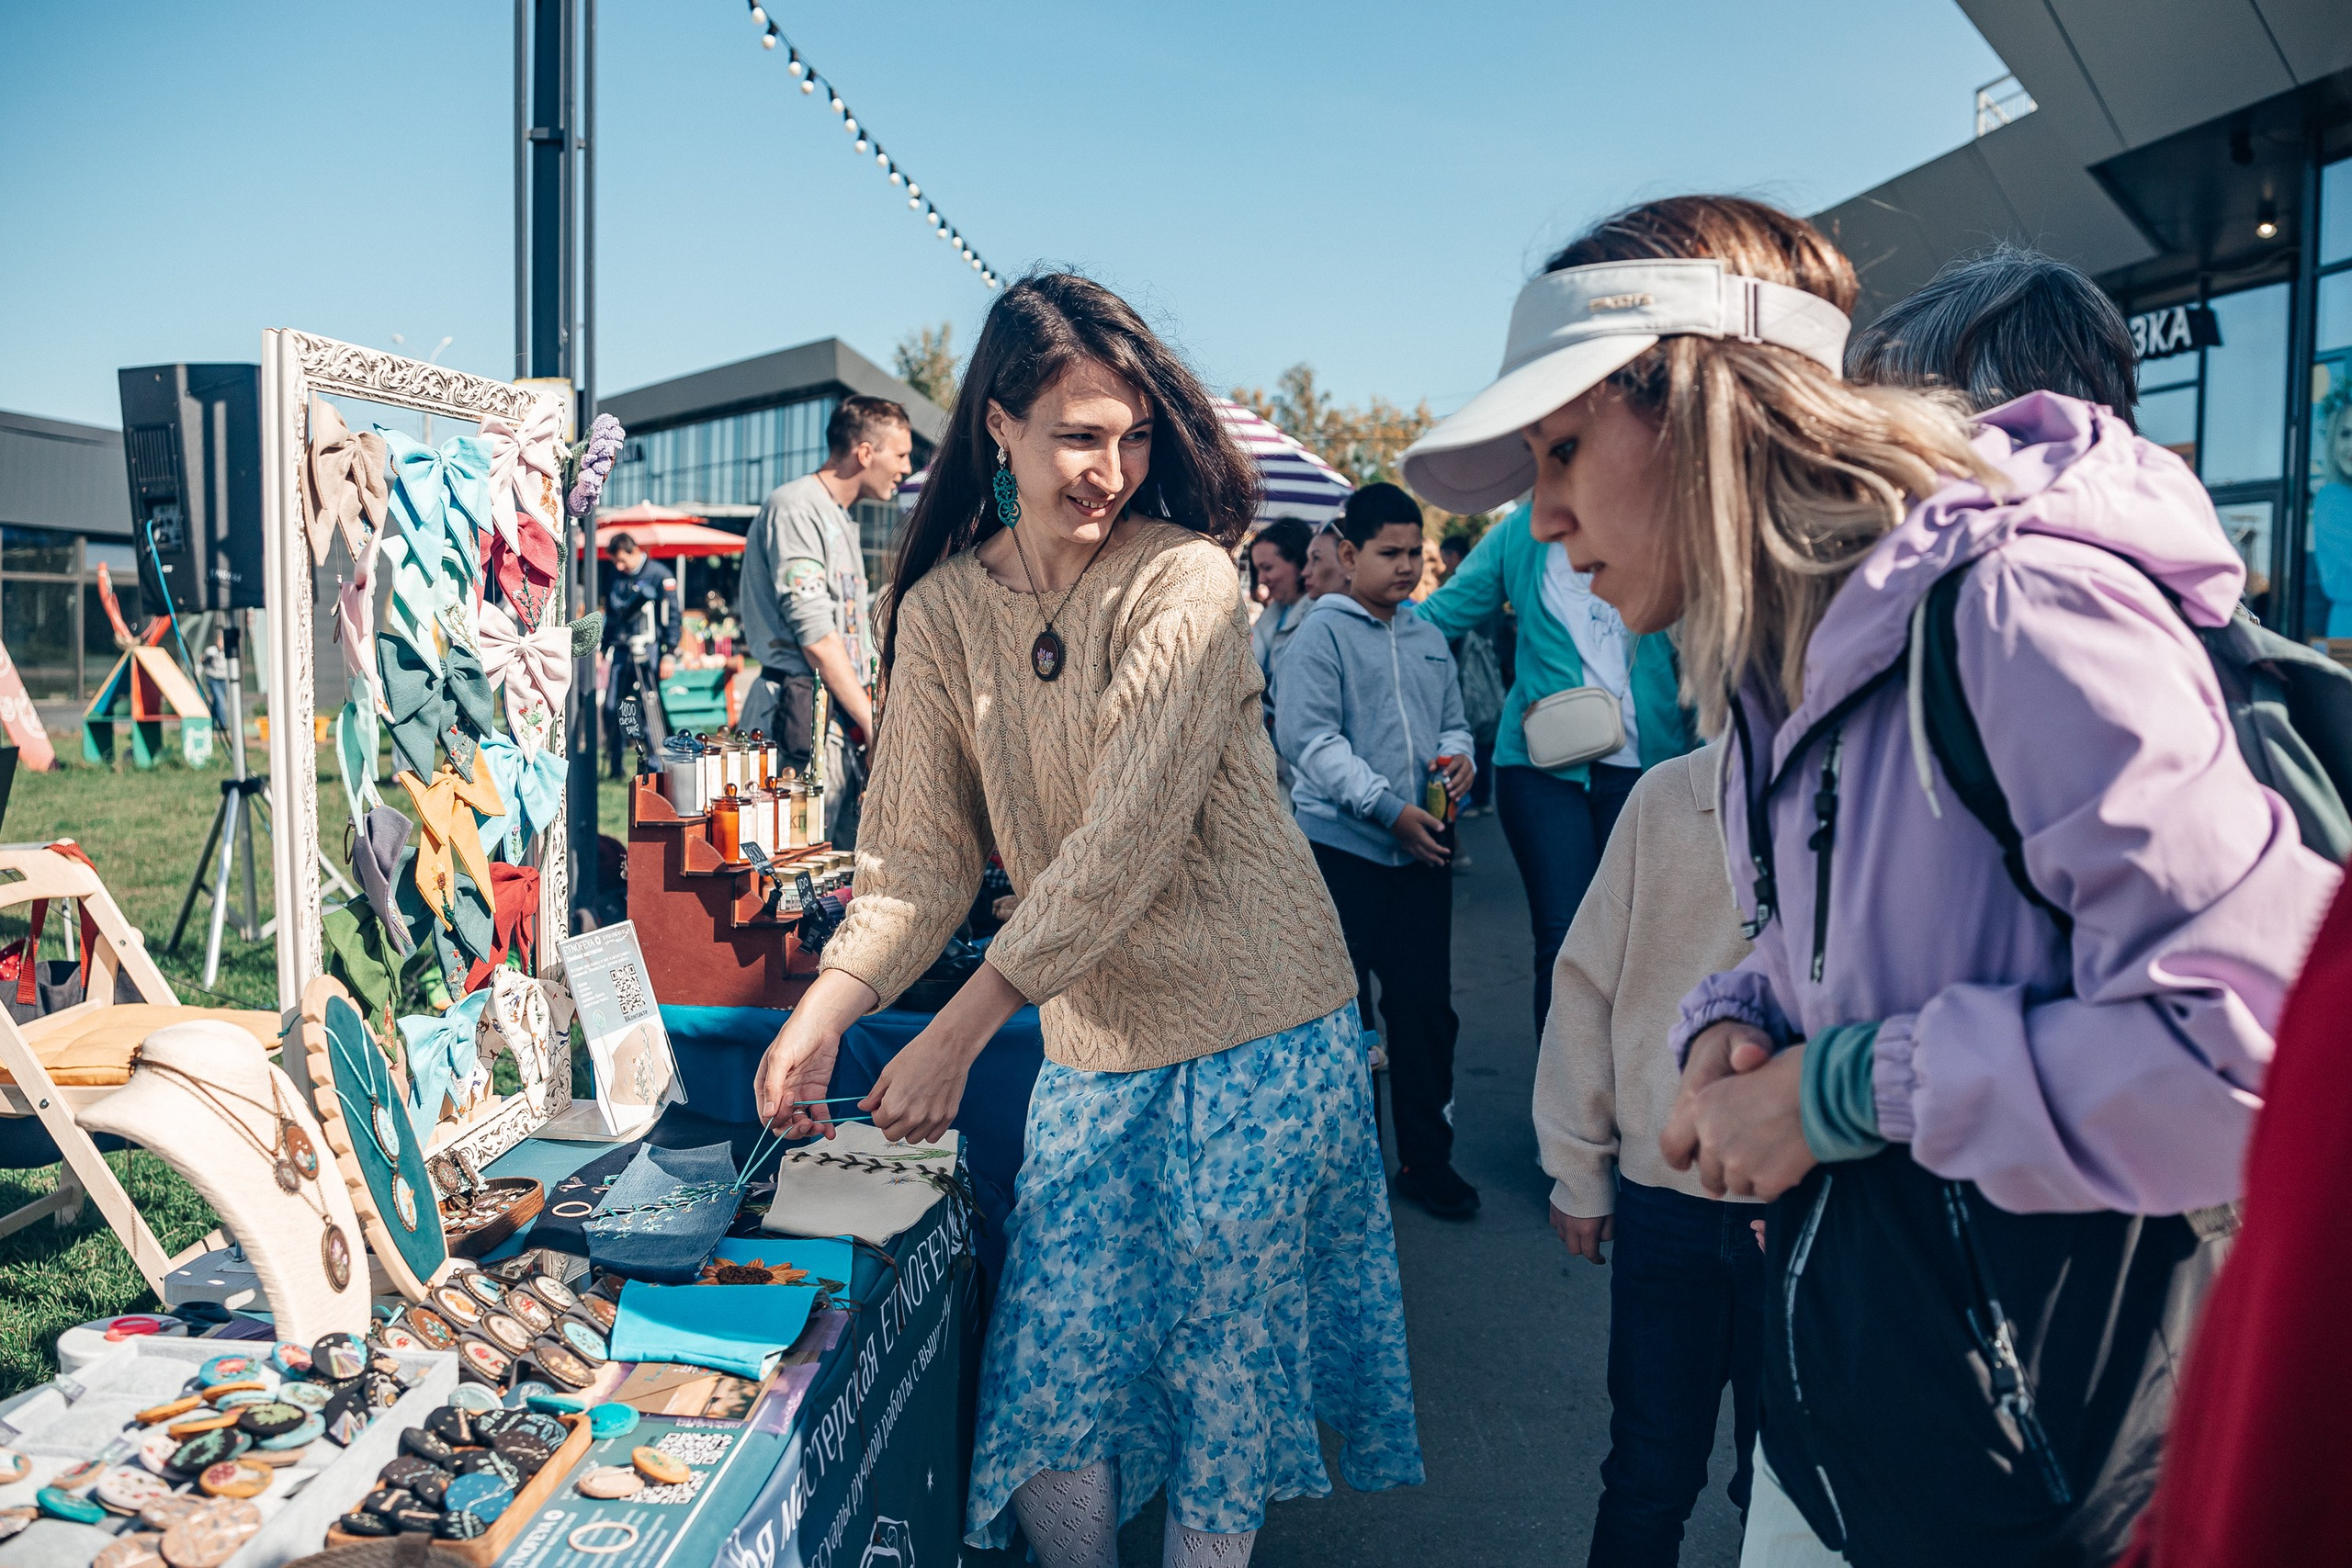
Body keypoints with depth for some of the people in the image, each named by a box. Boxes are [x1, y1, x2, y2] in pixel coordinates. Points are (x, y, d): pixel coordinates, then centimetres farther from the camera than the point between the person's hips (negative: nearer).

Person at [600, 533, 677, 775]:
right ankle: (613, 766, 13)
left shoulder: (659, 575, -4)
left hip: (647, 652, -5)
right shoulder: (613, 576, 14)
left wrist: (670, 655, -10)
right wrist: (605, 650, 20)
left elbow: (671, 617, -5)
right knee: (611, 707, 3)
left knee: (650, 705, -11)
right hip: (619, 650, 6)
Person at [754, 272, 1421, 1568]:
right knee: (1050, 1389, 4)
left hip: (1255, 1029, -3)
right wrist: (828, 1003, -18)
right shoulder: (941, 610, 1)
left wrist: (959, 1032, -24)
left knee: (1222, 1374, 8)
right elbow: (922, 849, -1)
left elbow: (1130, 839, -21)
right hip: (1088, 1043, 4)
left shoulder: (1186, 578, -14)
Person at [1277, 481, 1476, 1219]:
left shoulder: (1429, 638, 13)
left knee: (1426, 1004, 8)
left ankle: (1426, 1157, 21)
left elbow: (1451, 721, 23)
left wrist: (1458, 755, -2)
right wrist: (1388, 808, -19)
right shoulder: (1323, 632, -5)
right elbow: (1309, 736, -14)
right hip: (1340, 846, -5)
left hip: (1421, 850, 5)